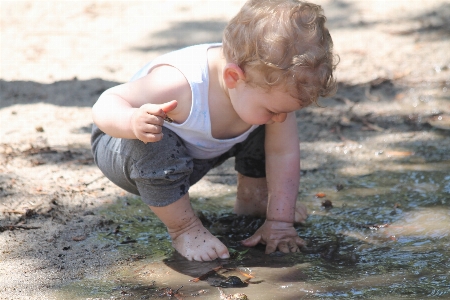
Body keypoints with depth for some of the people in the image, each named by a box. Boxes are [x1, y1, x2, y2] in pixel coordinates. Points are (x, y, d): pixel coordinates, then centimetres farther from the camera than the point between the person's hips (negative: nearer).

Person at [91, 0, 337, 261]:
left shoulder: (271, 85, -24)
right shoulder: (179, 85, -42)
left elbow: (283, 154, -16)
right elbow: (106, 104, -35)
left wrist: (280, 220, -19)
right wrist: (134, 122, -58)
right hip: (122, 150, -6)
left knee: (264, 130, -4)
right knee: (156, 146, -39)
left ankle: (253, 198, 19)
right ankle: (183, 227, -16)